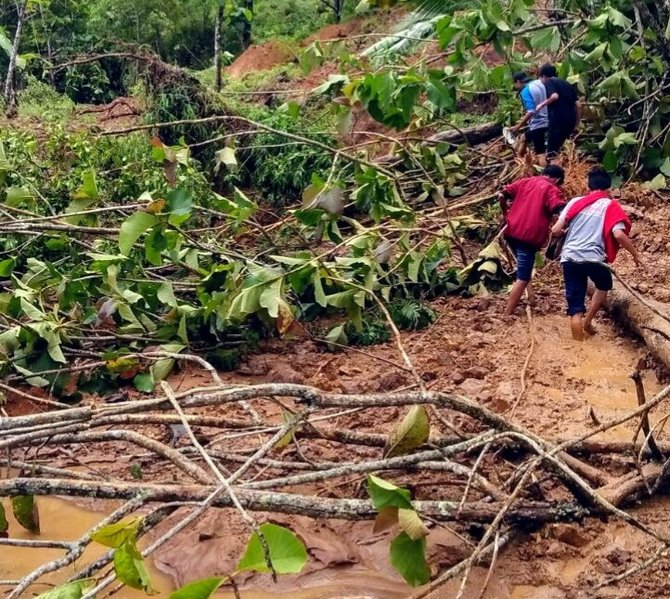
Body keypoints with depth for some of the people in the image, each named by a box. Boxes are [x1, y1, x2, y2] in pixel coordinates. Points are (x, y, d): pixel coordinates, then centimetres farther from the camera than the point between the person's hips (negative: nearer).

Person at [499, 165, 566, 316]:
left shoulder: (526, 181, 15)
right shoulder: (552, 190, 0)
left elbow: (502, 195, 11)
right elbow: (562, 212, -17)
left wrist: (506, 214, 25)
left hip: (511, 231, 6)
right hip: (529, 236, -6)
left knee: (524, 269, 29)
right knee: (522, 278, 0)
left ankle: (531, 297, 20)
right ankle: (507, 315, -1)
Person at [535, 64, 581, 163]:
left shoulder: (549, 82, 1)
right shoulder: (566, 83, 22)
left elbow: (555, 96, -21)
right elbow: (578, 105, 16)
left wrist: (542, 104, -5)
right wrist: (577, 123, 21)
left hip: (558, 119, -7)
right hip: (571, 120, 7)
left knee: (551, 152, -3)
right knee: (558, 147, 22)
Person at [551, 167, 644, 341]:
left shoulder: (576, 202, 10)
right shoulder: (611, 206, 3)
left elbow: (556, 230, 4)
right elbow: (618, 235, -11)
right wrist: (635, 255, 1)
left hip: (569, 258, 2)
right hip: (593, 259, -2)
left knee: (575, 308, 8)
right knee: (604, 286, 32)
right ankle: (587, 322, 24)